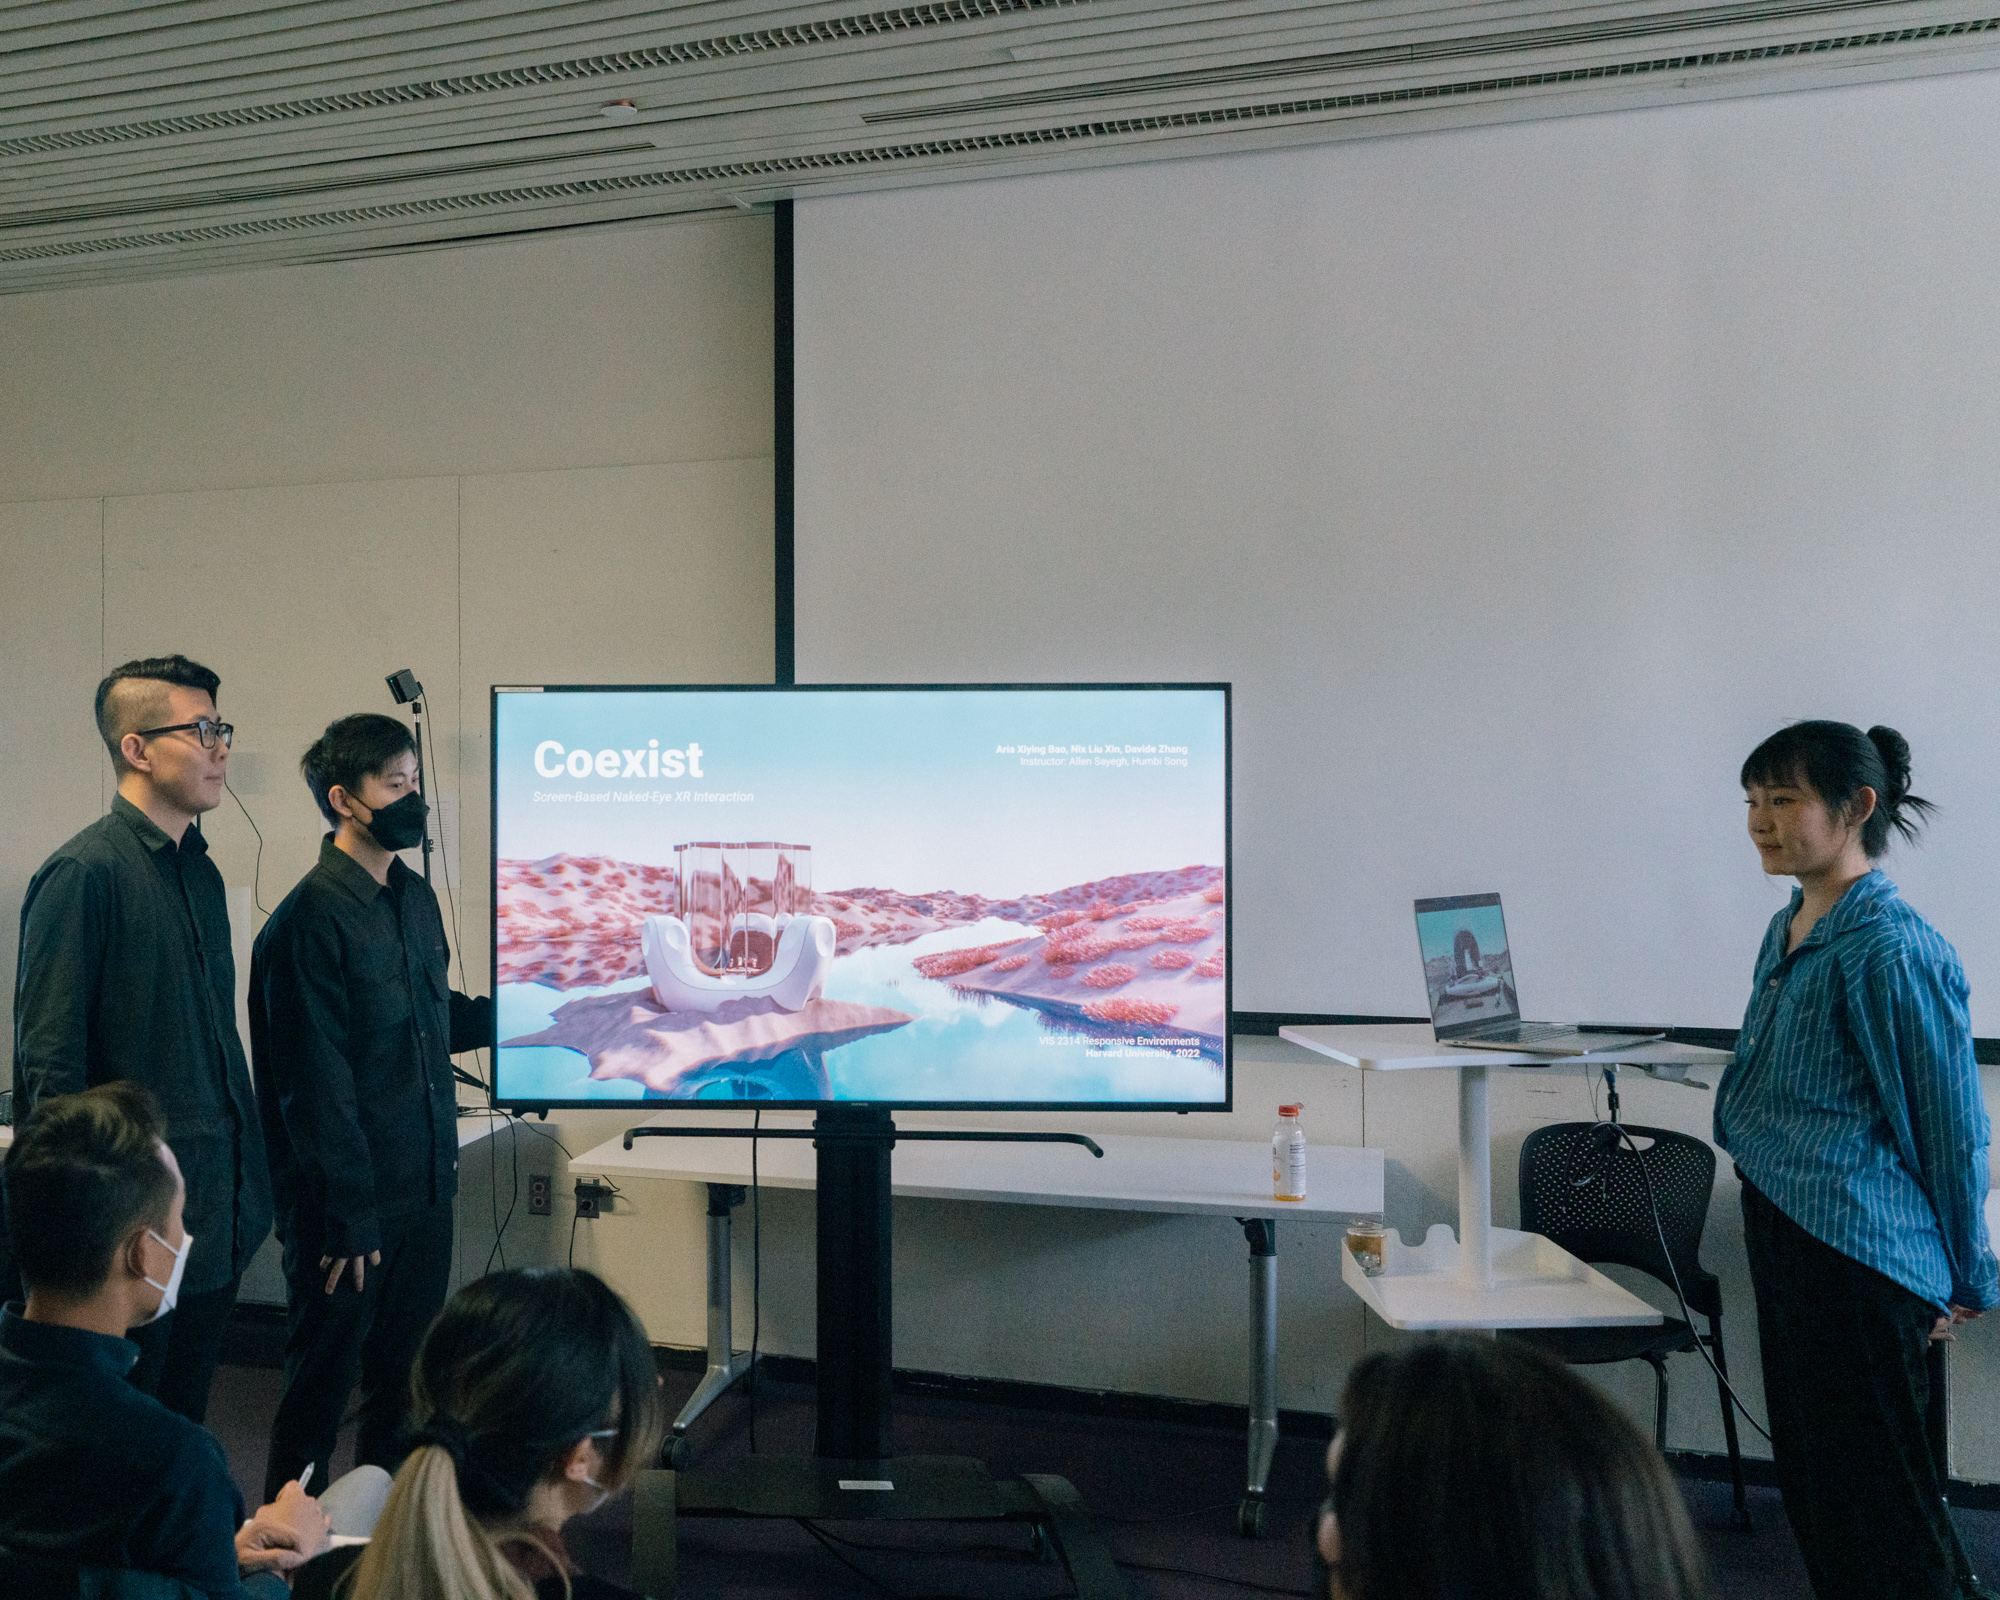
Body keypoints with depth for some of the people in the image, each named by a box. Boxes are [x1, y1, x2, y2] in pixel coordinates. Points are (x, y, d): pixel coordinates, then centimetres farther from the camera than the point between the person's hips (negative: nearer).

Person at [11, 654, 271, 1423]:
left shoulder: (201, 871, 11)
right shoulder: (83, 874, -13)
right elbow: (48, 1062, -15)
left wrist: (249, 1175, 15)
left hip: (219, 1211, 7)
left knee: (186, 1417, 18)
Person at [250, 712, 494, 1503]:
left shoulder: (416, 897, 11)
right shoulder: (314, 914, -16)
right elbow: (317, 1085, -17)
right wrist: (348, 1218, -17)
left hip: (426, 1184, 8)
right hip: (349, 1201, -8)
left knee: (408, 1375, 17)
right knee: (323, 1380, 7)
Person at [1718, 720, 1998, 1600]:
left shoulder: (1893, 950, -18)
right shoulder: (1788, 931, 10)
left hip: (1857, 1251, -9)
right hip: (1782, 1225, 9)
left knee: (1875, 1496, 2)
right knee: (1808, 1474, 18)